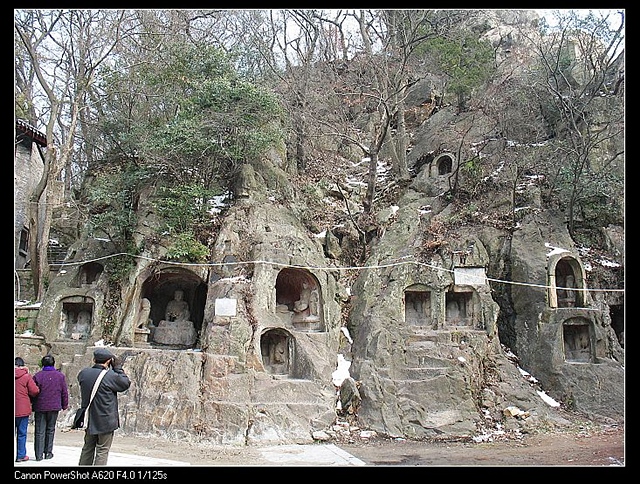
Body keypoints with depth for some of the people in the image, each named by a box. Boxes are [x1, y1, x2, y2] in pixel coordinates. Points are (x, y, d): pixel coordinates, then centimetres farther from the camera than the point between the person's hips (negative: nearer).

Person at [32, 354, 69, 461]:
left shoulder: (37, 376, -5)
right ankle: (48, 453, 15)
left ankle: (39, 454, 2)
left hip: (40, 408, -1)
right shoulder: (60, 376, -1)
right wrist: (65, 405, 15)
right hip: (54, 407, 1)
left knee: (39, 431, 4)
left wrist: (33, 405, 13)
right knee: (50, 430, 12)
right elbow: (64, 392, 4)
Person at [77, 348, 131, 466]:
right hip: (105, 420, -6)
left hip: (89, 419, 6)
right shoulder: (111, 376, -20)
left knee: (88, 448, 19)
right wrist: (118, 367, -1)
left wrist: (95, 365, 9)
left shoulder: (83, 373, -4)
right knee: (102, 451, 3)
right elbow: (126, 383, -6)